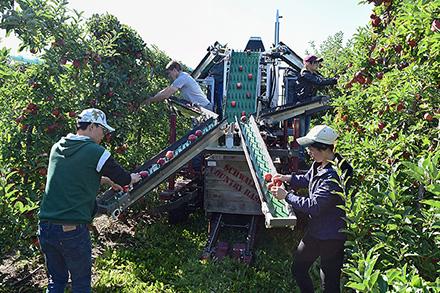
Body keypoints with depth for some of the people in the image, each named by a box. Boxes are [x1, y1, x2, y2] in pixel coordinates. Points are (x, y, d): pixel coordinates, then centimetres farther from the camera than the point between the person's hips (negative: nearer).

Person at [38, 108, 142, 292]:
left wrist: (105, 179, 30)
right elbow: (123, 179, 1)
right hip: (73, 230, -6)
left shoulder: (57, 148, 10)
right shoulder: (96, 152, -10)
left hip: (45, 227, 7)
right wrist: (132, 178, 23)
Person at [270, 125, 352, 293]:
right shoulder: (319, 164, 0)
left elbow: (313, 206, -29)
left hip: (331, 237, -9)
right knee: (298, 269, 21)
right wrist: (286, 178, 3)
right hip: (315, 230, 9)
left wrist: (286, 196, -21)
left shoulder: (334, 176, -29)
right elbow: (307, 179, 18)